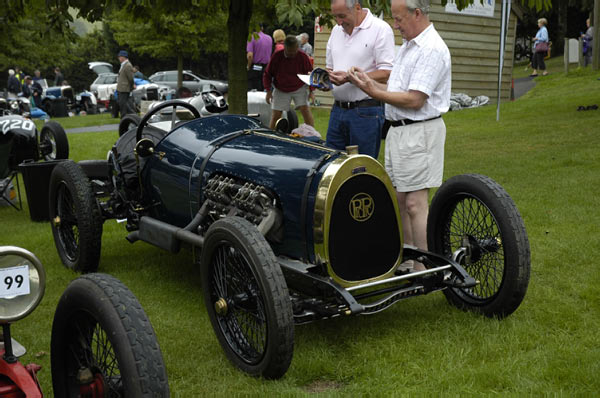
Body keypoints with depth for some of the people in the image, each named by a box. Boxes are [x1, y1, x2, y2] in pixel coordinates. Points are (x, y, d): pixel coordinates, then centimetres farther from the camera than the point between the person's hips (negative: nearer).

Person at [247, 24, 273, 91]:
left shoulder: (252, 38, -12)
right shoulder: (269, 38, 7)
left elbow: (250, 55, -20)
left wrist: (248, 67, -7)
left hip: (255, 68, -6)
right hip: (266, 68, 6)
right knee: (261, 91, 11)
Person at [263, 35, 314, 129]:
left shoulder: (303, 57, -13)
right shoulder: (277, 56, -13)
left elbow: (310, 74, 0)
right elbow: (267, 74, -3)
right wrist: (268, 91, -12)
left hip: (299, 89, 0)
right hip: (280, 90, 1)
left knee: (305, 109, -16)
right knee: (275, 115, -3)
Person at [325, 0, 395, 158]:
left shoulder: (381, 29, -8)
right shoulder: (336, 30, 15)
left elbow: (387, 73, -14)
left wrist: (350, 78, -21)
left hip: (365, 112, -7)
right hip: (338, 109, 7)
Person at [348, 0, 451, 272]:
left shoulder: (432, 49, -14)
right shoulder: (408, 45, 18)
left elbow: (414, 100, -20)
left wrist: (374, 92, -14)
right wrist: (368, 82, 4)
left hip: (419, 131, -10)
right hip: (398, 130, 10)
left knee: (415, 203, -9)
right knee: (398, 199, 13)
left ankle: (423, 269, -3)